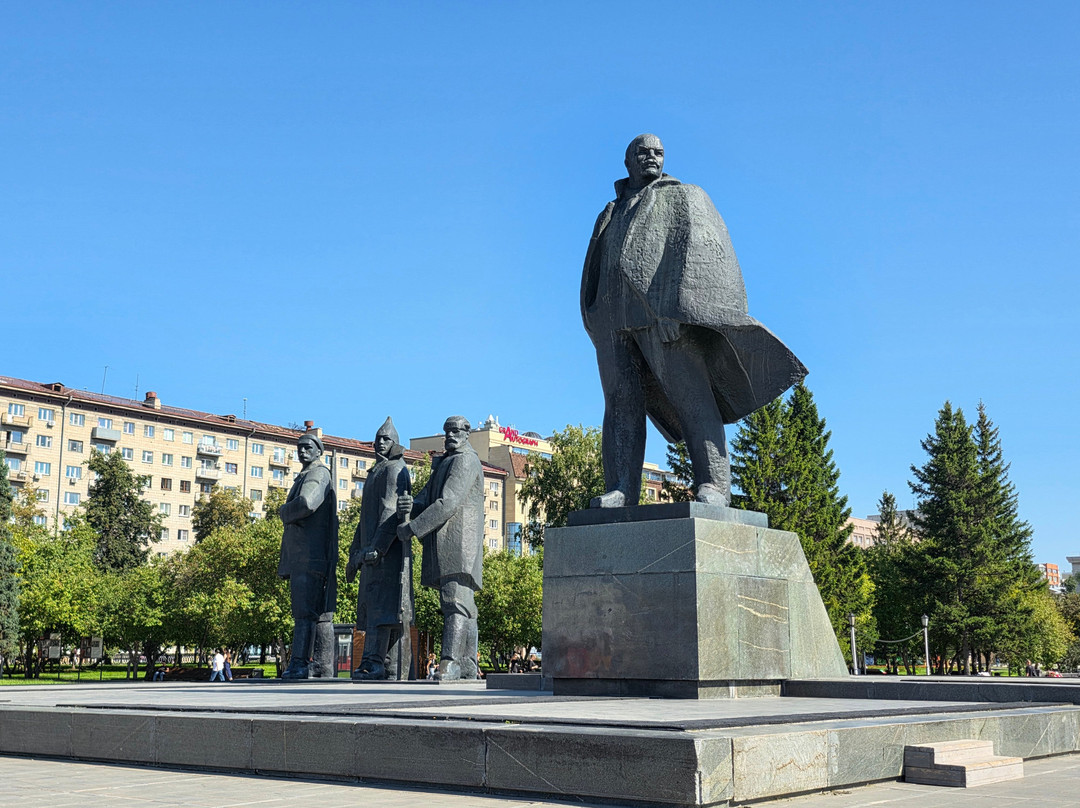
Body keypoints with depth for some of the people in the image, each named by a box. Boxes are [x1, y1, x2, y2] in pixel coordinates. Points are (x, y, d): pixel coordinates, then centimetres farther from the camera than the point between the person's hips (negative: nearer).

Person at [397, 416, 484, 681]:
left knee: (456, 602, -18)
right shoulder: (442, 465, 26)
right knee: (463, 607, 9)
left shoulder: (466, 461, -5)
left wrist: (412, 529, -16)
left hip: (459, 542, -10)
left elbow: (447, 504, -16)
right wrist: (408, 506, -7)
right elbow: (425, 501, 18)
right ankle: (467, 668, 11)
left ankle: (450, 661, -27)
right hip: (443, 549, 10)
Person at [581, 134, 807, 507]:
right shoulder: (610, 215, 31)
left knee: (690, 394, -15)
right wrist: (596, 322, 5)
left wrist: (677, 307, -16)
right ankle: (620, 491, -19)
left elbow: (700, 249, 0)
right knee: (621, 400, -9)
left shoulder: (685, 197, 16)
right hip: (616, 317, 4)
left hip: (665, 312, -4)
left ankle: (714, 486, -22)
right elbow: (595, 273, 23)